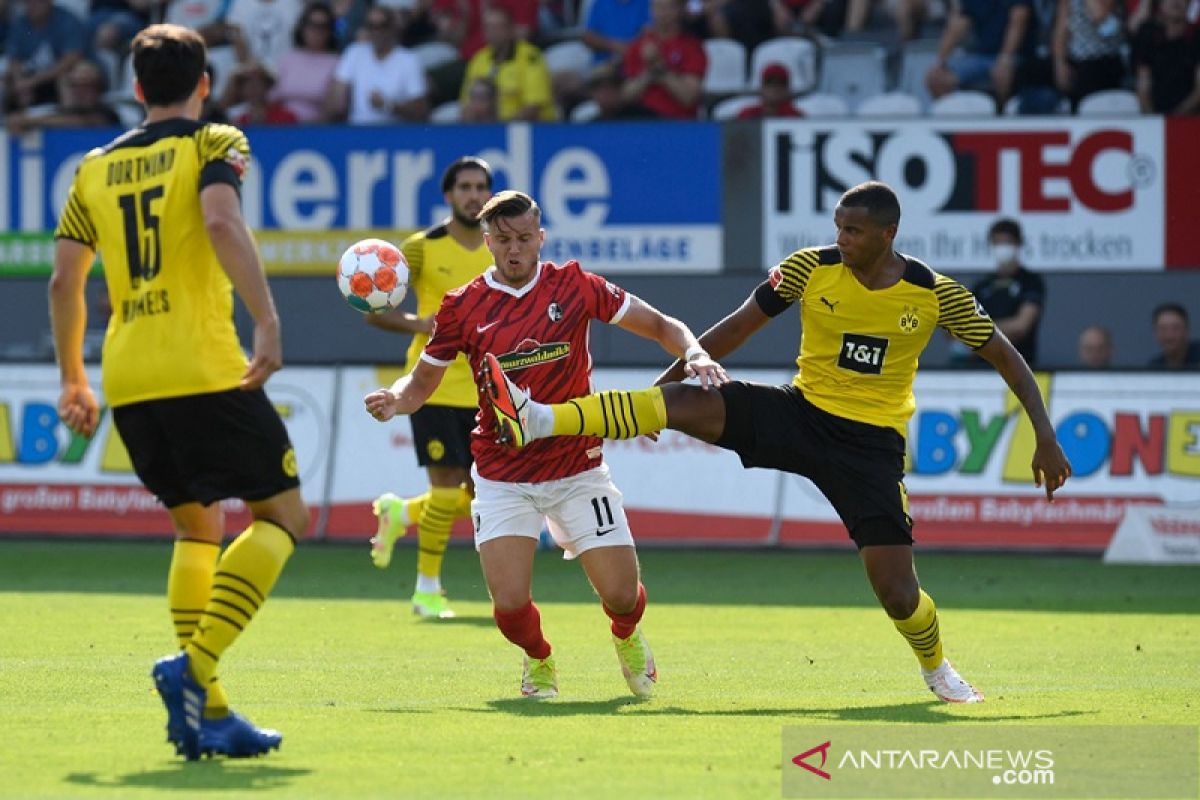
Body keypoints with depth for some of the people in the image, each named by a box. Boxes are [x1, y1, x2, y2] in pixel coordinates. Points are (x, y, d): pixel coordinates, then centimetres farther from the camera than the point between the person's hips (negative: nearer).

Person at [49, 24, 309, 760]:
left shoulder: (97, 167, 17)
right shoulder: (213, 145, 1)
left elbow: (65, 279, 16)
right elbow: (222, 223, -18)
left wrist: (73, 380, 25)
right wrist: (268, 321, -23)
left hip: (128, 380, 6)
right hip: (204, 368, -6)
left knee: (199, 527, 18)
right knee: (283, 513, 4)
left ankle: (207, 710, 7)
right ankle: (195, 664, -17)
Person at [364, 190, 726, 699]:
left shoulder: (574, 286, -3)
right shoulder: (463, 307, -4)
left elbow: (658, 325, 4)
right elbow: (423, 380, 6)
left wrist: (694, 353, -15)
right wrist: (394, 400, -16)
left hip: (577, 470, 1)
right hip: (503, 476, 0)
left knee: (622, 596, -6)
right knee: (510, 604, -16)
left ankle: (627, 639, 35)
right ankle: (539, 659, 22)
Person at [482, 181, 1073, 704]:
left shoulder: (937, 295, -8)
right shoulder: (812, 268, -6)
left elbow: (1006, 357, 3)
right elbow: (736, 328, 3)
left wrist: (1046, 439, -1)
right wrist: (666, 380, 3)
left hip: (871, 444, -1)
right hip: (801, 415, 2)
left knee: (898, 594, -10)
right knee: (680, 403, -22)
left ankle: (936, 668, 26)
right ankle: (533, 421, -34)